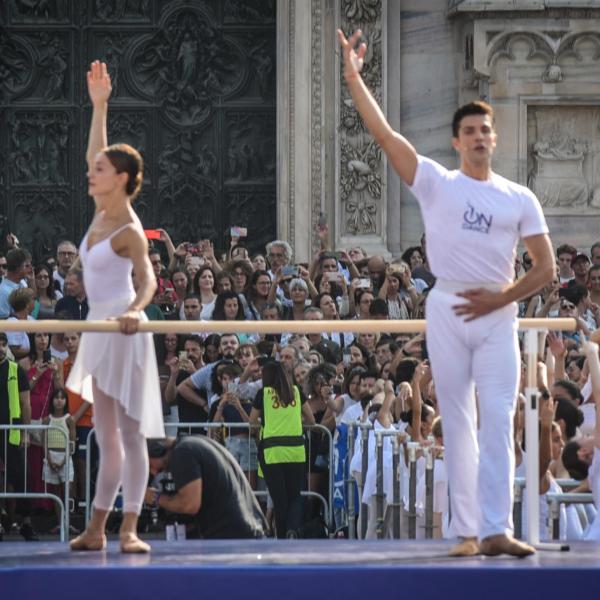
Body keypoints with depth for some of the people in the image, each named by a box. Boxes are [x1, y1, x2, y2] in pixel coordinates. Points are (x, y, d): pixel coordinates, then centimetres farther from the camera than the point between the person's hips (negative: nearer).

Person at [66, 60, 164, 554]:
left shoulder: (130, 231, -14)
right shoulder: (102, 212, 8)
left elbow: (148, 279, -25)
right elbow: (96, 155, 16)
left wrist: (134, 310, -44)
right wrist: (99, 106, 14)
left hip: (123, 331, -9)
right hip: (99, 329, 9)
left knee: (130, 430, -7)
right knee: (106, 434, 9)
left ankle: (129, 528, -7)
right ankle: (97, 528, 11)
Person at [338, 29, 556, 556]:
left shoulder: (520, 199, 7)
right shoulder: (436, 184, 4)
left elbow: (546, 266, 6)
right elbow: (384, 134, -5)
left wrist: (500, 298, -7)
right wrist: (354, 78, -12)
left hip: (498, 314, 1)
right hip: (447, 309, -1)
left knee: (498, 422, -8)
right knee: (458, 424, 1)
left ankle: (497, 531, -13)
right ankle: (467, 532, 4)